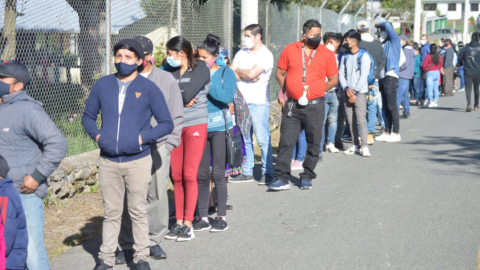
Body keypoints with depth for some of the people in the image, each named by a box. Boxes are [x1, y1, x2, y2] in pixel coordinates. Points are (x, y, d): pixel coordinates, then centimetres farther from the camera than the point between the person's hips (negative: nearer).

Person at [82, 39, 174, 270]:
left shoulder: (149, 88, -2)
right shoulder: (102, 85, 5)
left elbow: (167, 123, 0)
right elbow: (88, 116, 14)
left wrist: (142, 138, -14)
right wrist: (97, 135, -5)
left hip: (138, 161, -2)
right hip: (108, 161, 2)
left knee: (138, 211, 6)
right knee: (111, 212, 9)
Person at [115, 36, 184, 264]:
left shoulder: (165, 79, 7)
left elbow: (176, 117, 9)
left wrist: (168, 144, 1)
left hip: (157, 147, 0)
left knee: (157, 195, 5)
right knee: (127, 198, 1)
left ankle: (154, 240, 20)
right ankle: (127, 245, 12)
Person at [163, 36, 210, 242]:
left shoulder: (201, 69, -5)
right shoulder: (171, 71, 12)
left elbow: (187, 94, -17)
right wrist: (182, 100, -11)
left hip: (195, 126, -5)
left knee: (189, 175, -6)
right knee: (176, 176, 4)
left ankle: (188, 225, 1)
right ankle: (179, 222, 12)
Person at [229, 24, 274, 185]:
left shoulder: (266, 55, -6)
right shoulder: (242, 53, 14)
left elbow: (252, 73, -19)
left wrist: (238, 70, -1)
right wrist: (244, 75, -11)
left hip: (257, 103, -6)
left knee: (262, 140, -3)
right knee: (244, 139, 10)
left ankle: (267, 173, 5)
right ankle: (247, 173, 17)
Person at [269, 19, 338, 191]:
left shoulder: (327, 54, 2)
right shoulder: (290, 50, 4)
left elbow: (333, 80, 8)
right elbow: (279, 73, 12)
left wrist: (317, 91, 1)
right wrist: (286, 90, 3)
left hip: (315, 106, 0)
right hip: (292, 105, 0)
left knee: (313, 143, 6)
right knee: (286, 142, -3)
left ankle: (307, 177, 19)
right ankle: (281, 178, 1)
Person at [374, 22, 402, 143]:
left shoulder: (394, 41, -2)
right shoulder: (383, 45, 20)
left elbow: (387, 25, -13)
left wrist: (379, 24, 4)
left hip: (391, 77, -8)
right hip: (383, 77, 8)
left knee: (392, 106, -7)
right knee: (386, 107, 10)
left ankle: (396, 133, -4)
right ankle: (387, 132, 15)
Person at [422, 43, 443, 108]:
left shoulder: (428, 56, -11)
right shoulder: (439, 56, 3)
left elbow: (424, 66, -9)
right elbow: (441, 64, 13)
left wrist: (426, 70, 11)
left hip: (430, 73, -5)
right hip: (437, 72, 5)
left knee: (430, 88, -3)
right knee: (436, 88, 11)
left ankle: (431, 102, -5)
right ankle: (436, 101, 13)